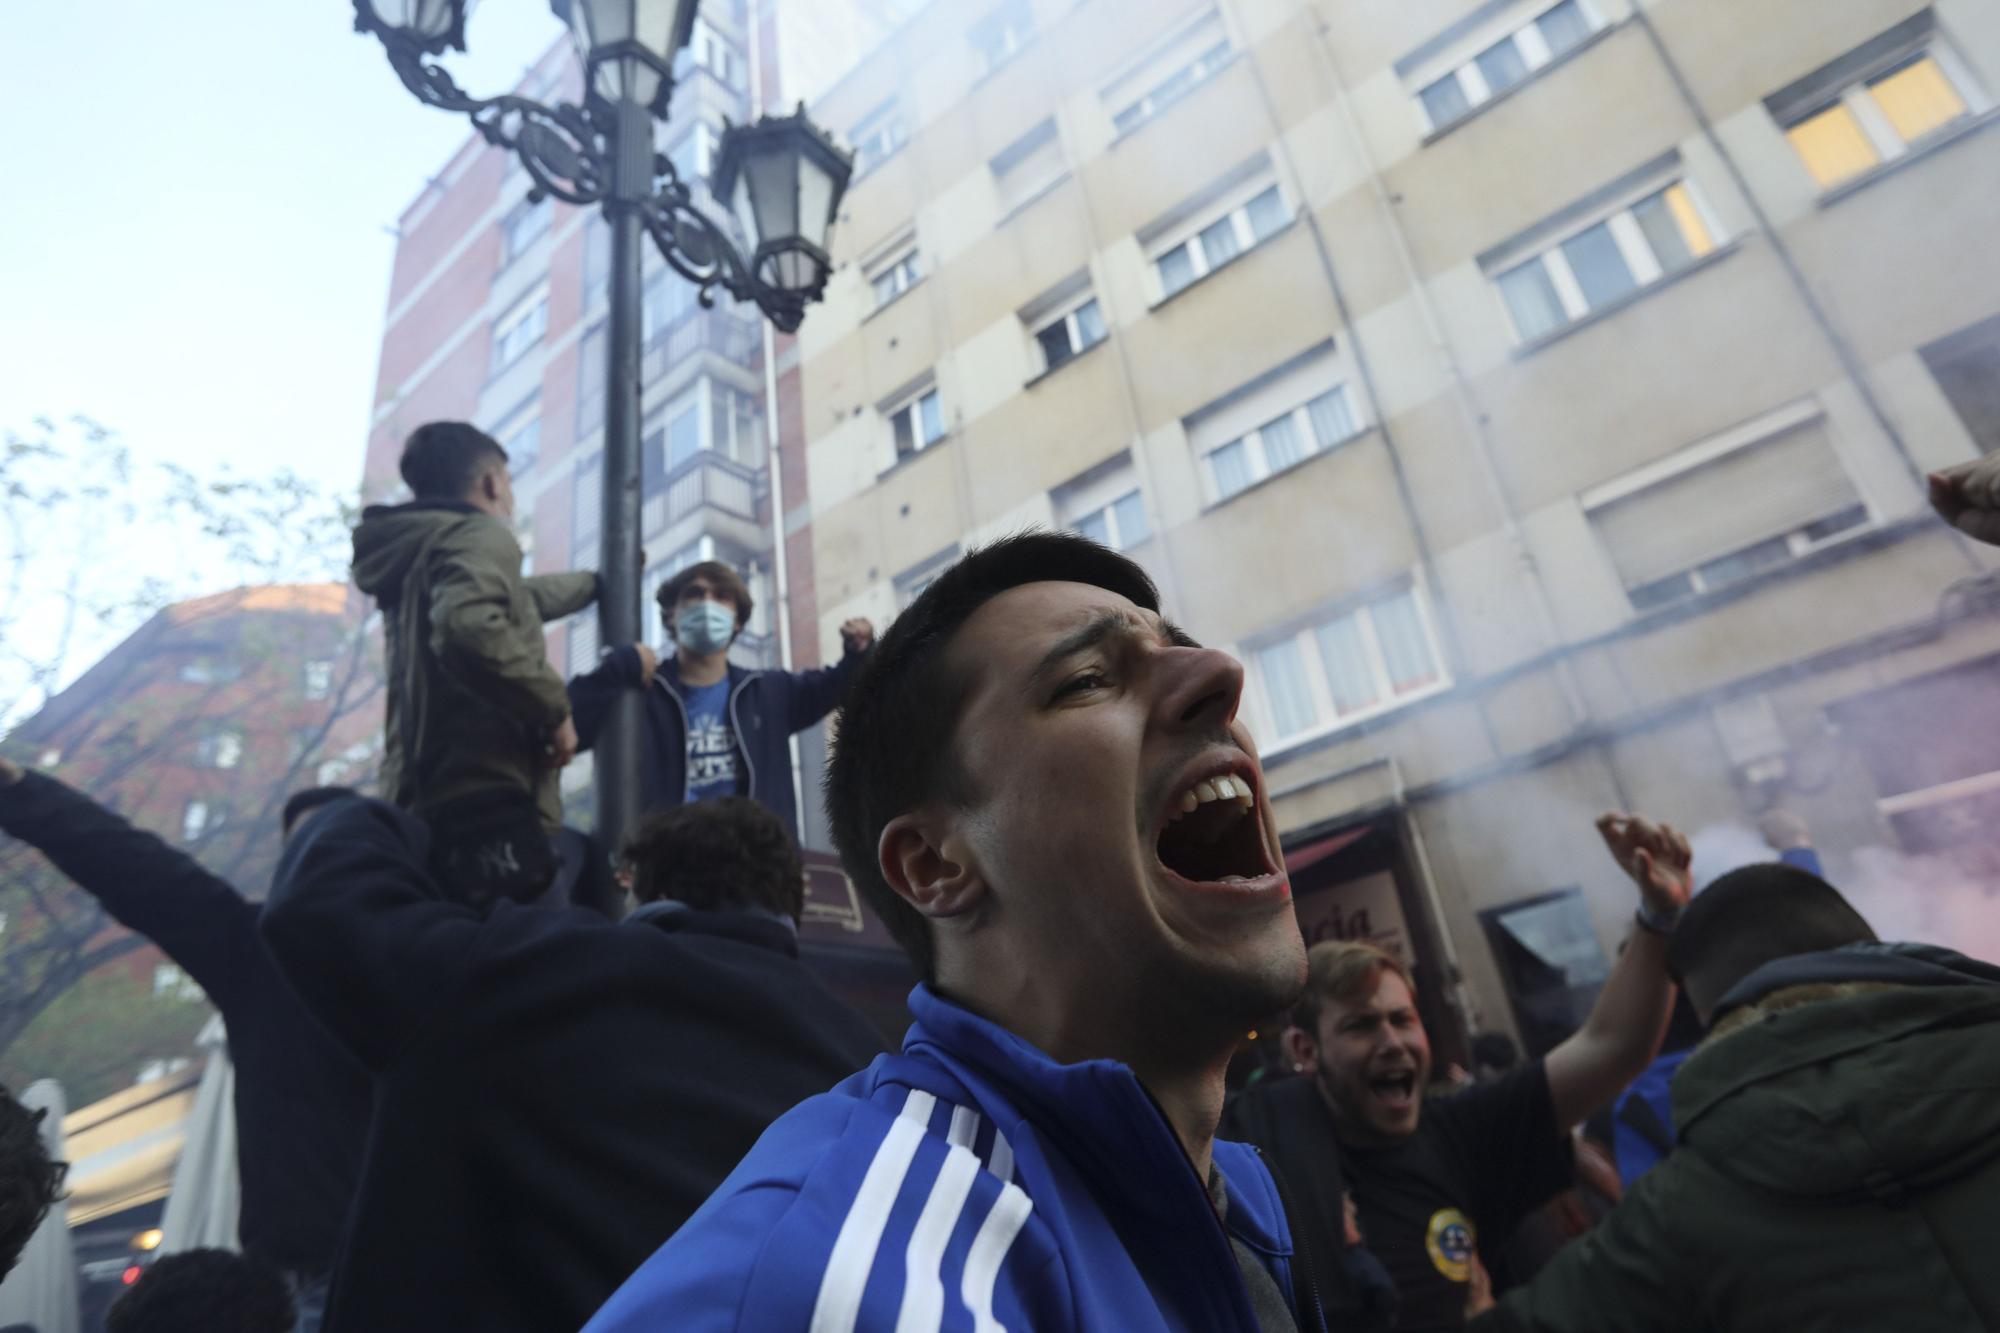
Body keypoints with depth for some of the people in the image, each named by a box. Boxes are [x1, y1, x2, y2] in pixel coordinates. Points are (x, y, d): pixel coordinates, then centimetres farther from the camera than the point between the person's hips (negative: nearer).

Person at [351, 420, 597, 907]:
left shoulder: (412, 555, 26)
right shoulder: (479, 536, -3)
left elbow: (516, 600, 44)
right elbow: (469, 627, -26)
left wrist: (601, 581, 58)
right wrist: (553, 708, -13)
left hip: (421, 808, 10)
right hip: (487, 805, -9)